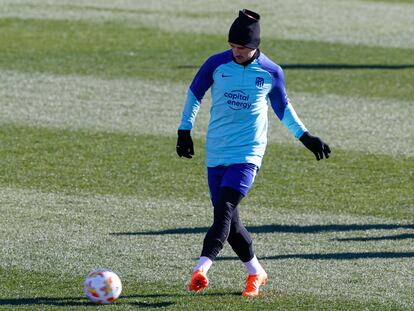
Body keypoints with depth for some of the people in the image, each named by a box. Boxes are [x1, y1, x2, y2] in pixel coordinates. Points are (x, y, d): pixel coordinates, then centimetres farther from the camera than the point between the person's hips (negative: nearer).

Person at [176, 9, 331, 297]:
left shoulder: (271, 72, -1)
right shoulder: (216, 64, -1)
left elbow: (282, 106, 16)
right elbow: (195, 93, 13)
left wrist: (306, 136, 17)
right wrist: (185, 130, 10)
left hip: (248, 153, -3)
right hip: (216, 152, 3)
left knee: (225, 209, -21)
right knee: (228, 219, 3)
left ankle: (202, 268, -33)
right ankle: (256, 271, 21)